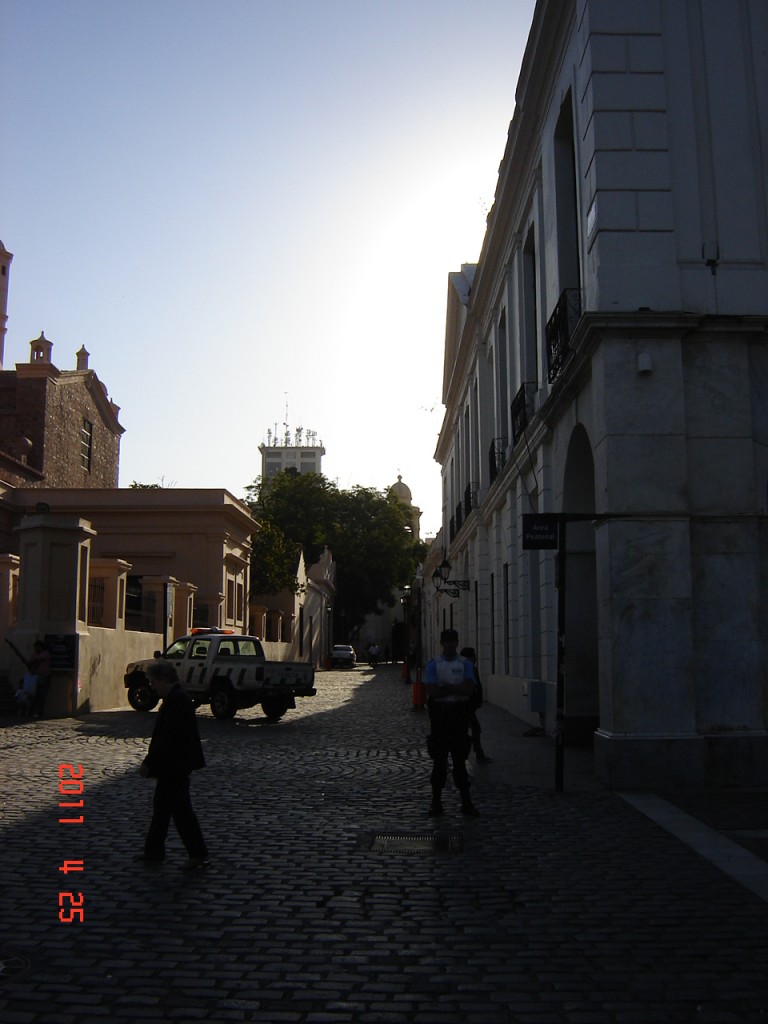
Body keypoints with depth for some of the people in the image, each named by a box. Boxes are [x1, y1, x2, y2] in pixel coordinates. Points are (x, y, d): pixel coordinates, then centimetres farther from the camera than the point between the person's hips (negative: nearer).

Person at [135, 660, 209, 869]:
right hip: (172, 765, 10)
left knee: (181, 808, -3)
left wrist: (149, 763, -20)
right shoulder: (175, 697, 11)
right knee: (161, 807, 16)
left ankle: (198, 854, 5)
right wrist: (151, 762, 16)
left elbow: (167, 735, -24)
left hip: (175, 766, -10)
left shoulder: (177, 699, -21)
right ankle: (154, 851, 25)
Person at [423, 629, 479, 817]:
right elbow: (432, 691, -11)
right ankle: (436, 802, 8)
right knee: (439, 759, 2)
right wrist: (457, 689, -8)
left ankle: (466, 802, 8)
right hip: (440, 712, -1)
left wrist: (445, 687, -14)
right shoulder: (433, 664, 2)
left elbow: (469, 689, -9)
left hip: (460, 712, 1)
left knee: (460, 758, 4)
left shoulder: (465, 664, 6)